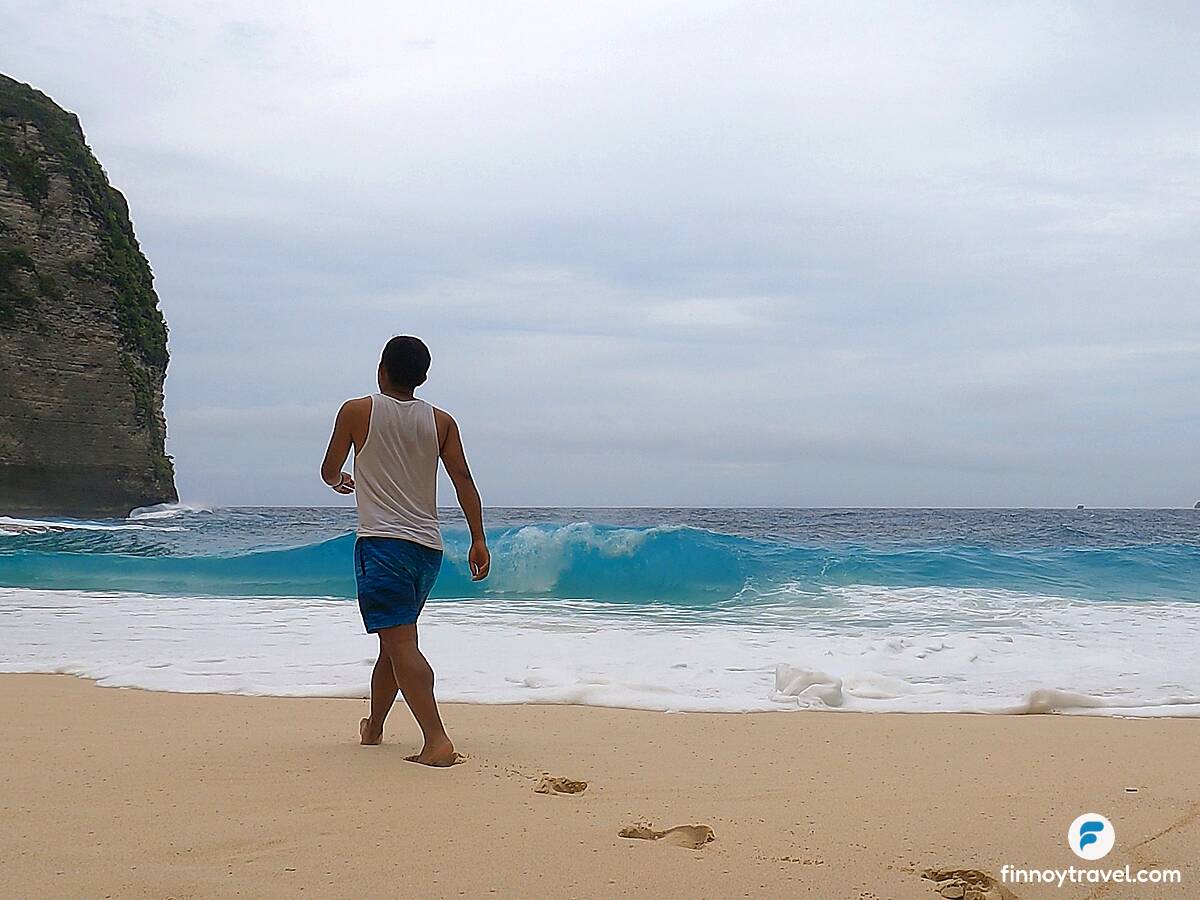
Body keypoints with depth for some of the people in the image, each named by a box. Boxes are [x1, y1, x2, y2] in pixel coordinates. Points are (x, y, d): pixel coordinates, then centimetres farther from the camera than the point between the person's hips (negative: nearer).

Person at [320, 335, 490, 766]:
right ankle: (373, 728, 36)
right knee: (396, 638, 20)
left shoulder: (357, 411, -1)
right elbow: (463, 479, 0)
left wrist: (340, 482, 33)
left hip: (382, 542, -5)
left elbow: (329, 471, 10)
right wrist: (479, 541, 1)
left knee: (400, 641, -12)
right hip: (428, 547, 5)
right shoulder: (441, 421, 7)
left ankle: (437, 741, -26)